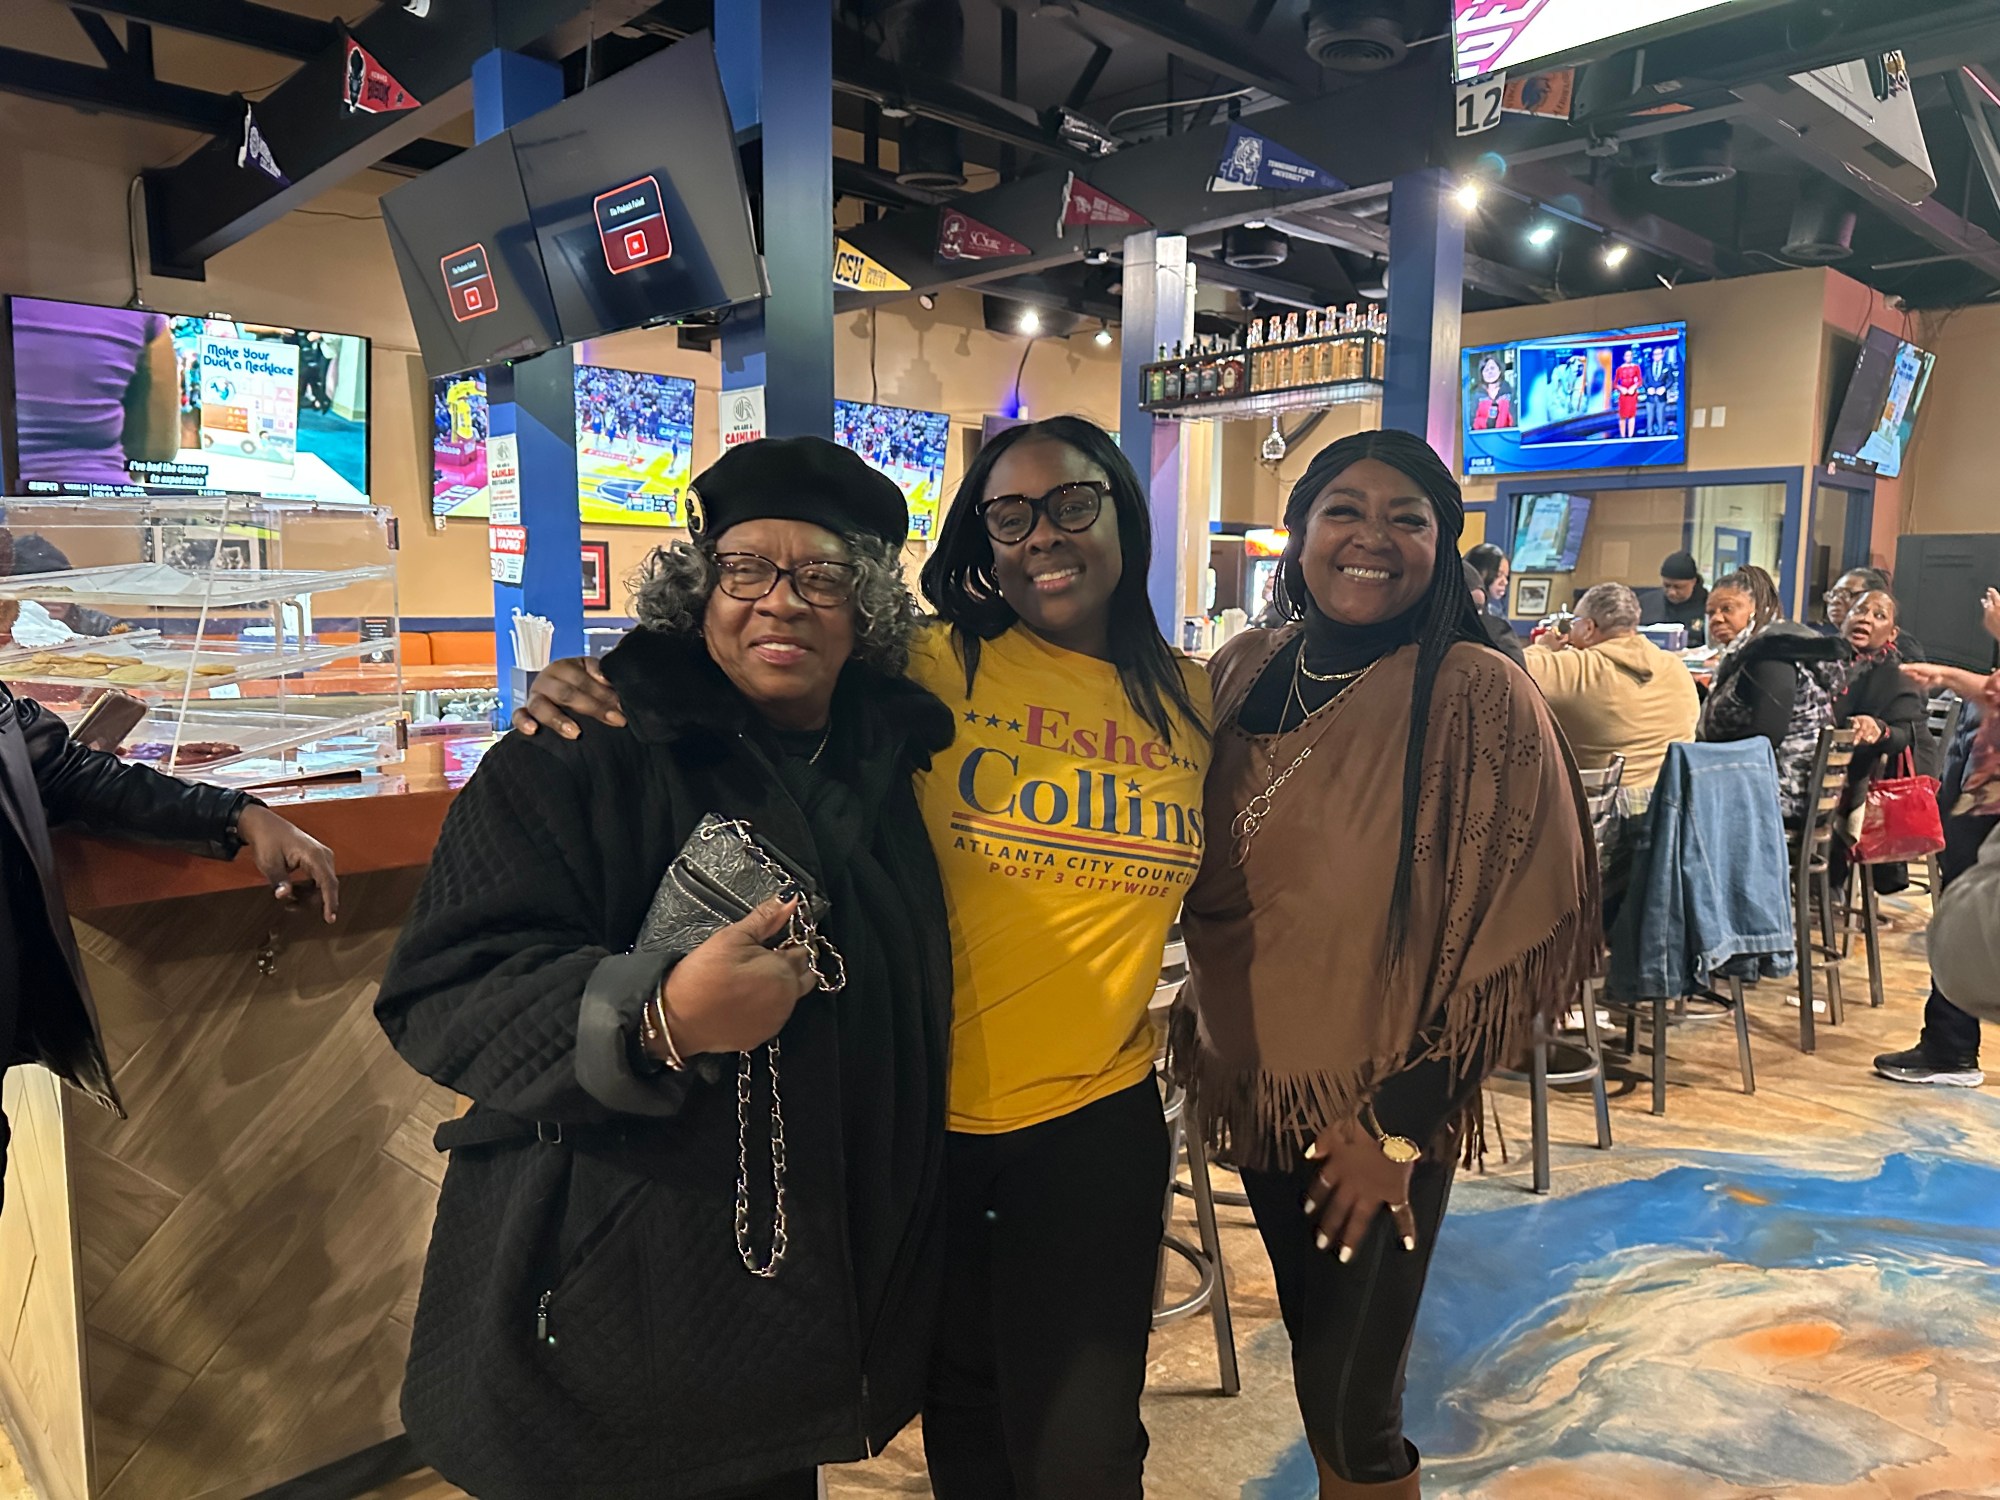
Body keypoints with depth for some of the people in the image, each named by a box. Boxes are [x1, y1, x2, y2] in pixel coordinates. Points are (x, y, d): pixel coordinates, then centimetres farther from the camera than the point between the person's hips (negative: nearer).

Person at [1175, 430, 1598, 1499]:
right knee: (1313, 1345, 20)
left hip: (1382, 1106, -4)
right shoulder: (1243, 672, -1)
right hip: (1254, 1081, 5)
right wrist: (1200, 1020, 6)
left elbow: (1529, 926, -13)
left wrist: (1400, 1126, -11)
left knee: (1349, 1404, 5)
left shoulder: (1480, 697, -16)